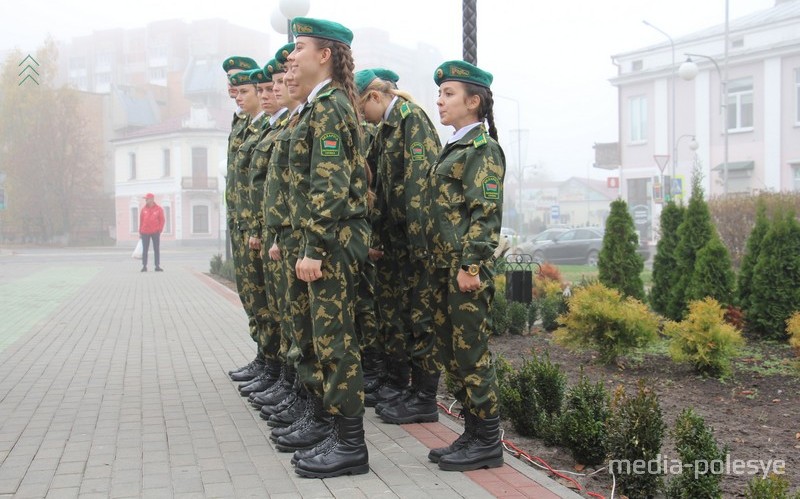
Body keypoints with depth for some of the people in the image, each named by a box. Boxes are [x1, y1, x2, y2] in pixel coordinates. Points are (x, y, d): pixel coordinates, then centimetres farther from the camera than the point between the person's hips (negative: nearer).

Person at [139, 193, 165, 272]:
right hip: (145, 233, 1)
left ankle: (157, 266, 7)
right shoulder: (143, 209, 6)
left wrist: (160, 230, -7)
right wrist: (140, 232, 6)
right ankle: (144, 266, 6)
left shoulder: (159, 209, 0)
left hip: (155, 233, -1)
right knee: (145, 250, 2)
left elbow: (162, 220, 2)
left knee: (157, 250, 2)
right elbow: (141, 221, 9)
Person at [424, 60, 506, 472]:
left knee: (471, 354, -3)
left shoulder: (482, 148, -9)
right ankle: (472, 434, 22)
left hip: (467, 269, -10)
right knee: (451, 352, 12)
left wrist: (470, 267, -21)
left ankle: (487, 443, 7)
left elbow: (487, 212, -17)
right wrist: (443, 266, 18)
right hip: (445, 267, 10)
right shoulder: (454, 148, 18)